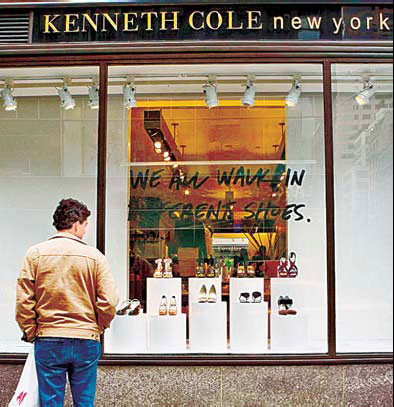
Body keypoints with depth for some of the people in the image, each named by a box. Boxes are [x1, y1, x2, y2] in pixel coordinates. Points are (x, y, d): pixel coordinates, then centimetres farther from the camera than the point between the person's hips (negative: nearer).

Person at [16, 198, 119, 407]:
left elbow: (23, 300, -4)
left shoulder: (35, 253, -2)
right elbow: (109, 301, -7)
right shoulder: (94, 256, -4)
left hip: (48, 342, 1)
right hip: (86, 342, 0)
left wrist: (31, 333, 7)